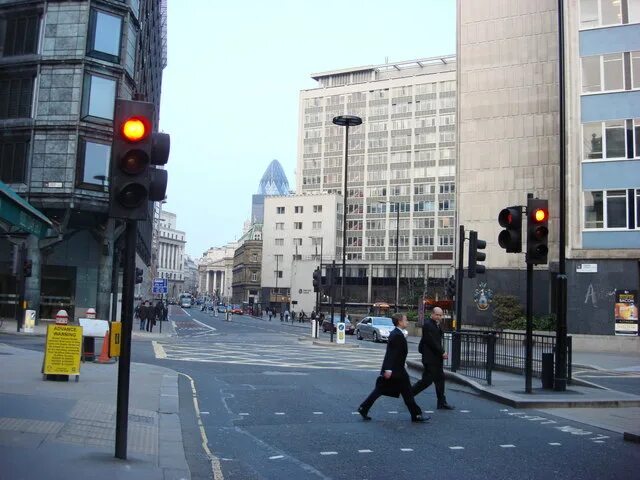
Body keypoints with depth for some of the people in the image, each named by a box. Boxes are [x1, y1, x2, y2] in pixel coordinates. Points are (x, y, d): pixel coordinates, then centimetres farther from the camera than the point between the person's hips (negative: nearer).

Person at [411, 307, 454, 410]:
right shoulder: (427, 325, -16)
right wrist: (442, 352, -17)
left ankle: (442, 403, 15)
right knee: (427, 380, -6)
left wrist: (442, 353, 3)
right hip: (430, 358, -10)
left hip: (437, 358, 10)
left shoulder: (436, 325, 15)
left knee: (440, 379, 10)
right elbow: (432, 341, -21)